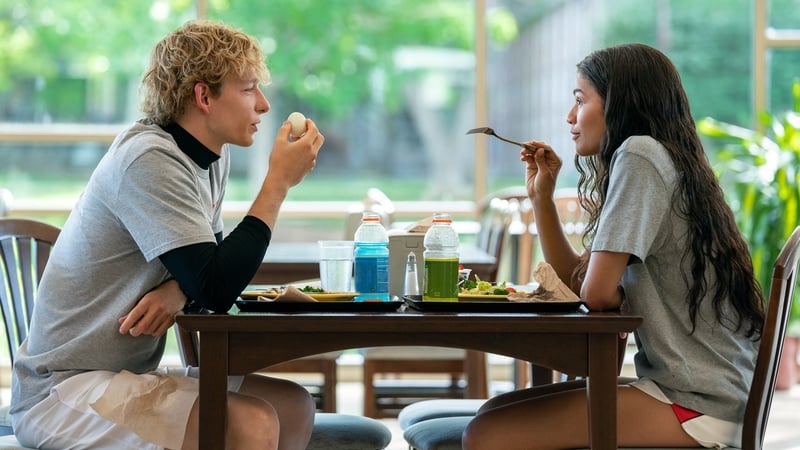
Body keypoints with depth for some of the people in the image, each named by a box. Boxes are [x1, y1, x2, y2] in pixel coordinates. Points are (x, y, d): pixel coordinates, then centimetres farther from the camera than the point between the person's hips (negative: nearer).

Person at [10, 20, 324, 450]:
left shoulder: (212, 157, 7)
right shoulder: (149, 160, -20)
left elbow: (211, 267, 14)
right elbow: (217, 288, -24)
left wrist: (178, 290, -11)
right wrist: (279, 181, -17)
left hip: (125, 374, 9)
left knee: (294, 407, 5)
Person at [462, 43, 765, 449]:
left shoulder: (640, 153, -12)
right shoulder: (643, 158, 18)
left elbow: (597, 293, -17)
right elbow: (574, 283, 19)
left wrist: (621, 297, 5)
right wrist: (541, 195, 14)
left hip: (694, 405, -10)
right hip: (676, 384, 10)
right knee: (495, 411, 11)